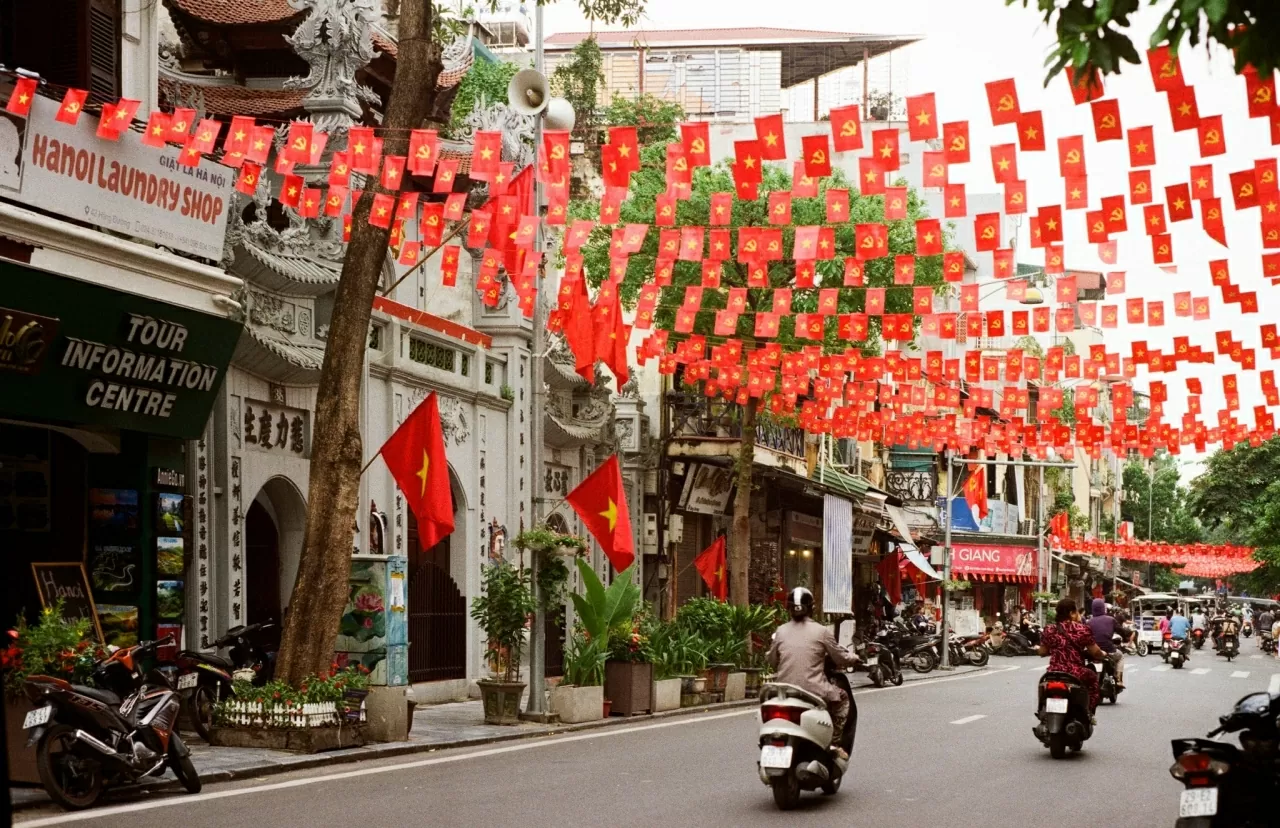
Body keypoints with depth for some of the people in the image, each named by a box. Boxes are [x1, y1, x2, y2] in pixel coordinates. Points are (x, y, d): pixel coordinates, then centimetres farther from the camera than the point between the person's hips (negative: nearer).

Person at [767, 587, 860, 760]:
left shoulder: (780, 632, 5)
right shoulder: (821, 631, -3)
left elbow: (772, 661, 15)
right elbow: (840, 658, 6)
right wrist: (853, 658, 29)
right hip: (814, 692, -3)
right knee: (842, 698, 23)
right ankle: (834, 742, 12)